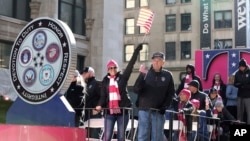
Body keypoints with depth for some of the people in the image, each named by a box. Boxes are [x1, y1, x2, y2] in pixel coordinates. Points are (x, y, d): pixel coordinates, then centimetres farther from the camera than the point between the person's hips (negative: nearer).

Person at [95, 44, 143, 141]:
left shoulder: (122, 78, 3)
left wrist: (137, 51, -7)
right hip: (109, 111, 1)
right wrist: (100, 105, -14)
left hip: (122, 110, -1)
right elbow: (103, 95, 6)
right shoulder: (105, 81, 8)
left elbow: (130, 65, -3)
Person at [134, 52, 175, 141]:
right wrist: (141, 75, -19)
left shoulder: (167, 75, 4)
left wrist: (165, 106, -5)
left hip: (158, 112, 1)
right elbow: (136, 90, -7)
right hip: (144, 110, 0)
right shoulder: (146, 74, 1)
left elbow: (171, 93, 7)